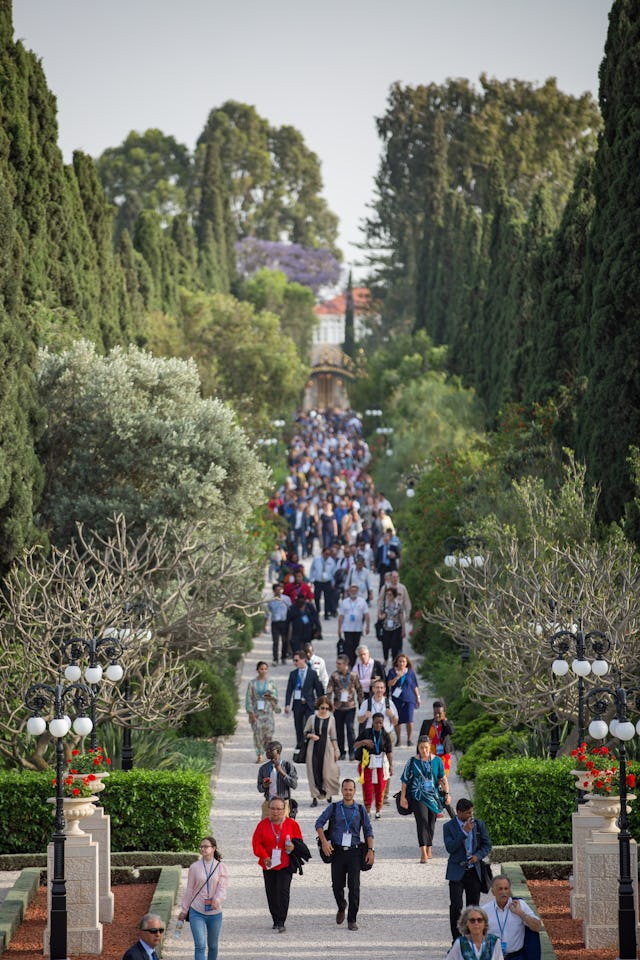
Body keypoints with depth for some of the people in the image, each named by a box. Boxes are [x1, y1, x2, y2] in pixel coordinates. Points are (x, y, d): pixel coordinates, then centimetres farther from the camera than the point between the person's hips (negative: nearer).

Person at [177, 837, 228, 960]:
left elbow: (222, 888, -12)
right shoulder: (194, 867, 0)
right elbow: (189, 890, 6)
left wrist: (218, 900, -33)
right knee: (200, 946, -12)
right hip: (197, 912, -1)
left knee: (213, 946, 15)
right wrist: (184, 910, 8)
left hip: (215, 913, 1)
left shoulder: (221, 867, -2)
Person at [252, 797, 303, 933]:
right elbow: (256, 843, 1)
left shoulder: (291, 824, 2)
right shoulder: (263, 824, 3)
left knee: (283, 891, -14)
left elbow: (299, 841, 8)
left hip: (285, 864, -2)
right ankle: (276, 920, 20)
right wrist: (264, 856, -14)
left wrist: (293, 846, -14)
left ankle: (281, 922, -12)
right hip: (268, 865, 2)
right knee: (271, 893, 5)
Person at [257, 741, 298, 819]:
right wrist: (264, 786, -10)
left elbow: (294, 784, -12)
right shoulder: (263, 768, 8)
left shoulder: (287, 766, -3)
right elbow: (260, 788, 14)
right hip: (268, 803, 3)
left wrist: (281, 771, -18)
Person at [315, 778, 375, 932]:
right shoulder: (333, 808, 5)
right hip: (337, 851, 0)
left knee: (354, 887, -7)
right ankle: (341, 908, 35)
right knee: (337, 885, 5)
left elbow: (368, 830, 9)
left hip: (354, 851, 0)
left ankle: (352, 920, -1)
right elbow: (319, 823, 1)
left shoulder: (360, 809, 7)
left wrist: (370, 849, -2)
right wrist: (324, 841, -13)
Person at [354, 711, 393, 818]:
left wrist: (391, 765, -12)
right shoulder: (367, 732, -1)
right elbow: (355, 745, 3)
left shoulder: (385, 735, 0)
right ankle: (367, 810, 6)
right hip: (367, 763, 0)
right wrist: (363, 742, -16)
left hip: (381, 764, 0)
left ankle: (378, 810, 18)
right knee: (367, 787, -3)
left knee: (380, 787, 2)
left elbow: (389, 752, -4)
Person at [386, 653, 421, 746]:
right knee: (397, 720, 1)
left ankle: (409, 739, 0)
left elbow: (415, 686, 12)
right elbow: (389, 684, -7)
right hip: (397, 699, 0)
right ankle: (398, 739, 15)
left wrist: (418, 697, 12)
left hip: (409, 698, 0)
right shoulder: (392, 671, 4)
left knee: (409, 719, -10)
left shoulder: (410, 672, 7)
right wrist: (398, 677, -21)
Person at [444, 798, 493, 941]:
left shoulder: (478, 824, 3)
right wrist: (464, 832, -21)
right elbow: (450, 848, -16)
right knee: (456, 906, -10)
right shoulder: (449, 827, -5)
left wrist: (478, 856, -13)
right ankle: (457, 939, -6)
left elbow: (487, 845, 6)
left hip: (474, 870, 3)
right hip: (457, 872, -3)